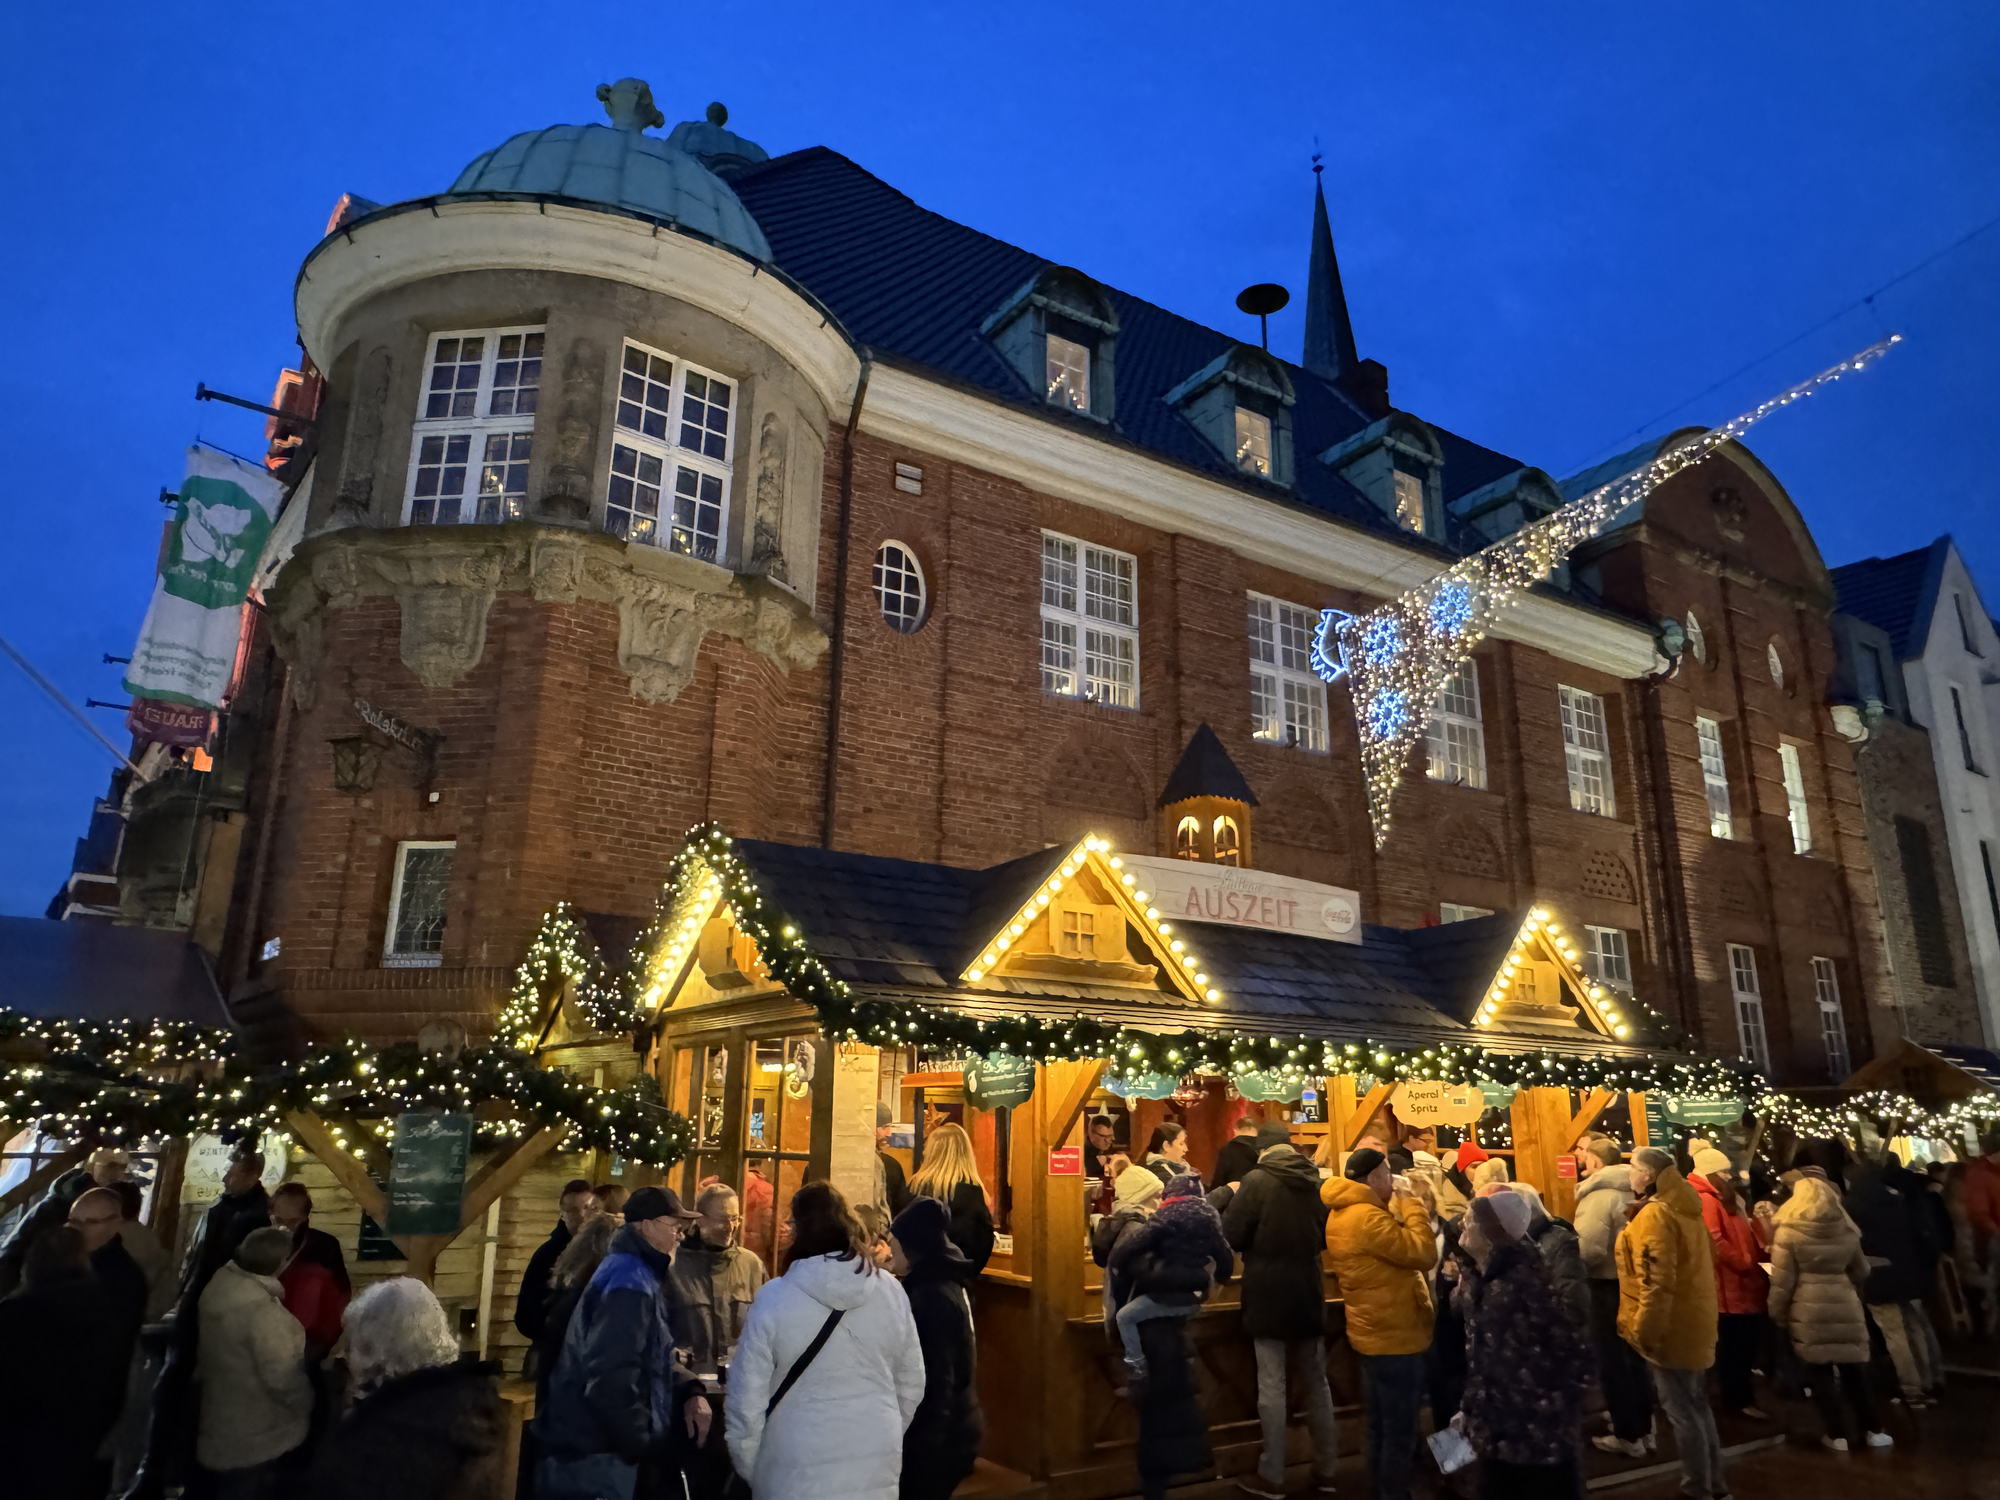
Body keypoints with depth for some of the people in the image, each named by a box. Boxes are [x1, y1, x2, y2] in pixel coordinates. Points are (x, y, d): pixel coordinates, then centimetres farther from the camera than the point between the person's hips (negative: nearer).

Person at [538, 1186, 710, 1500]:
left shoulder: (634, 1272, 13)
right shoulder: (631, 1282, -21)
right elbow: (610, 1381, -29)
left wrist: (689, 1390, 1)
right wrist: (644, 1449, -17)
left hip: (596, 1455, 10)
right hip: (595, 1463, -10)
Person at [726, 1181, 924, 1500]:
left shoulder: (775, 1299, -15)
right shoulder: (890, 1292, -6)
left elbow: (747, 1399, -10)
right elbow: (911, 1385, 5)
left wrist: (749, 1469, 5)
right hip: (876, 1469, 3)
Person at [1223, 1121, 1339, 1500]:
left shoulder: (1257, 1179, -13)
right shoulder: (1316, 1179, 3)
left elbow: (1231, 1236, -14)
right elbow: (1326, 1235, 16)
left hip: (1269, 1297, -5)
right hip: (1309, 1294, 5)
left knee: (1272, 1386, 1)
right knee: (1316, 1382, 15)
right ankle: (1326, 1469, 23)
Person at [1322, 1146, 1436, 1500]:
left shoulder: (1346, 1213, 10)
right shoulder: (1366, 1217, -24)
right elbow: (1423, 1253, -24)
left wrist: (1401, 1207, 3)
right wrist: (1411, 1203, -17)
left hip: (1377, 1335, 10)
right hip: (1394, 1337, -10)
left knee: (1383, 1427, 20)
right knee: (1399, 1431, 1)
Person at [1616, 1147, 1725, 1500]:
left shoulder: (1655, 1215, -21)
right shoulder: (1683, 1208, 9)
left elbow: (1657, 1281, -25)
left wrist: (1644, 1330, -20)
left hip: (1670, 1328, -10)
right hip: (1692, 1324, 10)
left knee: (1681, 1412, 1)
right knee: (1696, 1406, 20)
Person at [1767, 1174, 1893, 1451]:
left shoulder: (1788, 1232, -9)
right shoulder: (1847, 1230, 4)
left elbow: (1782, 1281, -8)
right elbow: (1861, 1273, 17)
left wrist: (1778, 1315, 3)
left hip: (1808, 1311, -4)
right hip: (1846, 1307, 4)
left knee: (1820, 1373, 6)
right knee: (1854, 1370, 15)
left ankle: (1837, 1435, 11)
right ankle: (1873, 1430, 22)